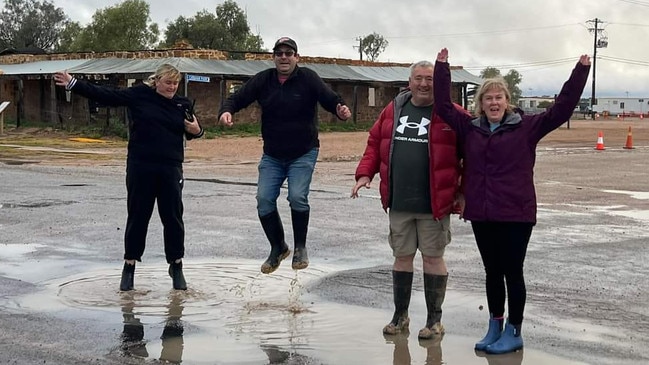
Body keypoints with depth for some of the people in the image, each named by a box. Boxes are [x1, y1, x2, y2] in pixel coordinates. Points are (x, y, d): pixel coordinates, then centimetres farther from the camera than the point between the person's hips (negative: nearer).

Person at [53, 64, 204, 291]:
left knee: (173, 217, 4)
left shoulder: (182, 104, 6)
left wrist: (196, 131, -6)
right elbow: (104, 95, -1)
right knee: (137, 216, 5)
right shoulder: (139, 95, 0)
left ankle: (176, 266, 18)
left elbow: (193, 130, 18)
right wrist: (72, 84, -5)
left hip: (170, 168, 1)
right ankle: (129, 266, 18)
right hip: (140, 167, -1)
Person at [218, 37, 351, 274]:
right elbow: (238, 98, -1)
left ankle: (300, 247, 5)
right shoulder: (263, 80, -3)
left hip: (303, 154, -3)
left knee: (297, 197, -19)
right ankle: (278, 248, 19)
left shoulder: (308, 79, -10)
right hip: (272, 156, 3)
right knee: (264, 200, -3)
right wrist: (226, 111, -23)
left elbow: (330, 99, -16)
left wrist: (341, 110, -39)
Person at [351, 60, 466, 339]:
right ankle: (400, 315, 27)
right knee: (402, 256, 14)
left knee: (433, 257, 5)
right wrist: (365, 173, 1)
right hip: (398, 202, 4)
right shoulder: (393, 110, 8)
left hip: (434, 204, -4)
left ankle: (434, 320, 17)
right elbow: (374, 143, 13)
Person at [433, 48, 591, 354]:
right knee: (492, 272, 14)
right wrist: (442, 67, 8)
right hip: (481, 215, 4)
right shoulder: (470, 129, 7)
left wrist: (581, 70, -10)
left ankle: (513, 332, 15)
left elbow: (562, 108, -7)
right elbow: (443, 105, 11)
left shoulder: (526, 127, -3)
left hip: (516, 214, -4)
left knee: (512, 273, 4)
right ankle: (495, 327, 26)